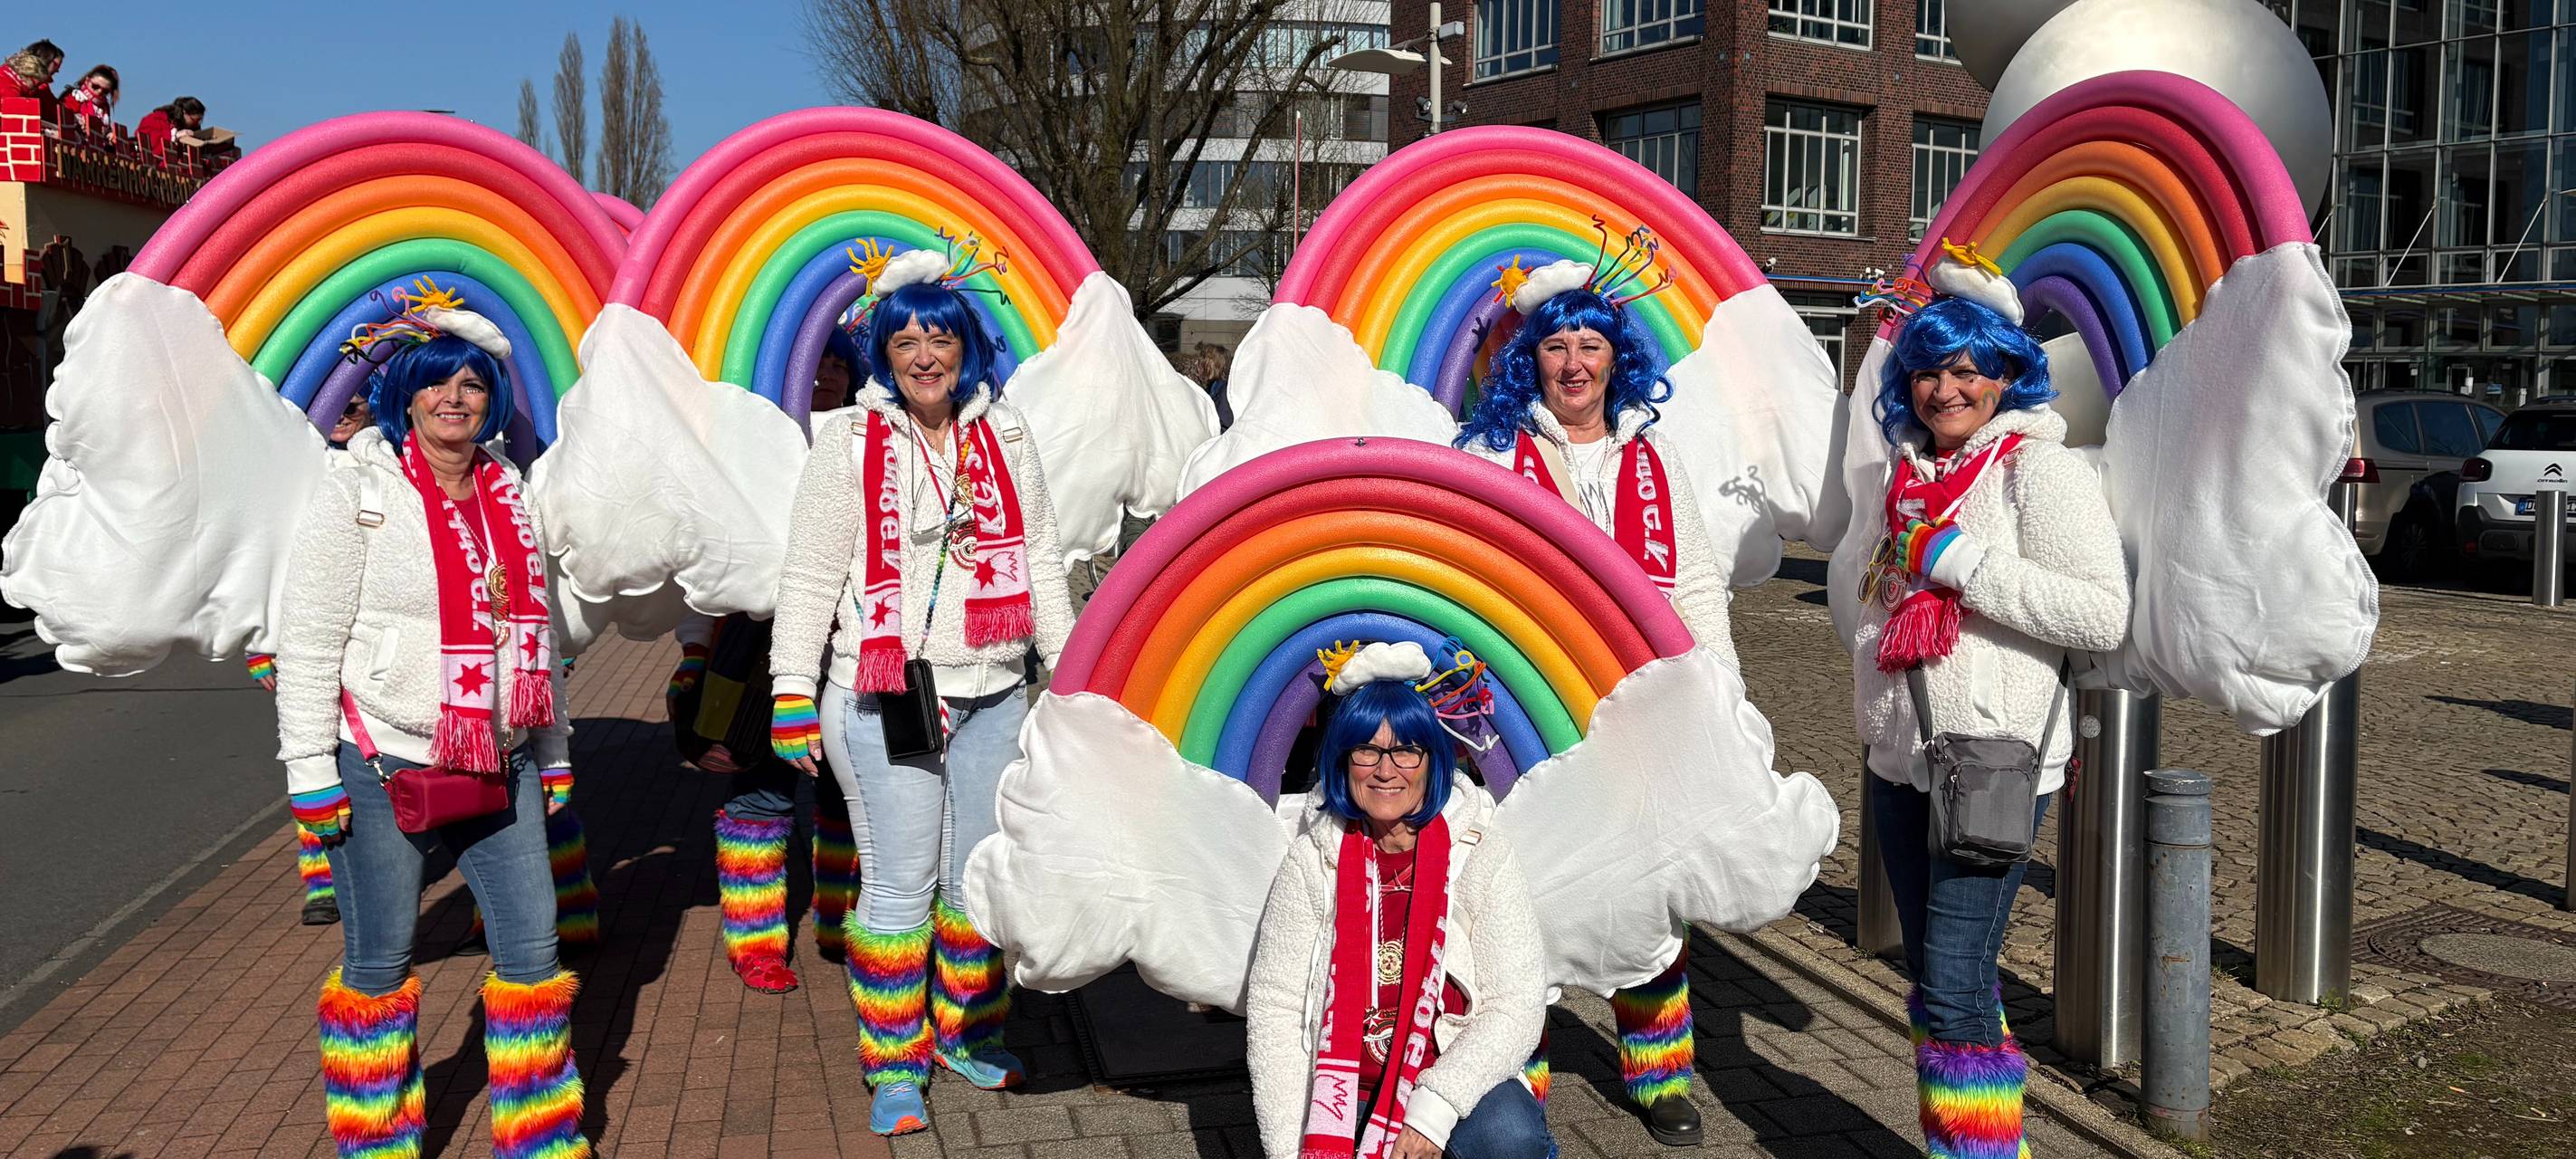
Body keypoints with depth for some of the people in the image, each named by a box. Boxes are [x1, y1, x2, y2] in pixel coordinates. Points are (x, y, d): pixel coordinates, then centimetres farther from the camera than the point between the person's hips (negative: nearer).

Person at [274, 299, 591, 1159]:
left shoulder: (509, 496, 11)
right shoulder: (358, 491, -5)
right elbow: (309, 641, -8)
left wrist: (554, 753, 17)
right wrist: (310, 772, -12)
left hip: (497, 766, 5)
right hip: (380, 767, -5)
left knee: (533, 942, 4)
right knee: (380, 960, 4)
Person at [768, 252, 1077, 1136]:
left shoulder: (1005, 434, 9)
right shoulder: (850, 441, -3)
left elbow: (1040, 561, 15)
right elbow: (810, 577, -3)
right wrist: (791, 693, -8)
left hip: (992, 696, 4)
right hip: (882, 701, -4)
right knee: (900, 886, 0)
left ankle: (968, 1036, 31)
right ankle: (894, 1067, 15)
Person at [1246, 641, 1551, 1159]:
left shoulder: (1480, 854, -2)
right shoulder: (1312, 862, 0)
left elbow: (1517, 1007, -9)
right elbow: (1273, 1010, -2)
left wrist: (1434, 1109, -22)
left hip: (1454, 1083, 0)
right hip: (1344, 1092, 0)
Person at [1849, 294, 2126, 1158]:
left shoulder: (2040, 469, -9)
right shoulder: (1911, 471, 14)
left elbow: (2106, 614, -20)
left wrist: (1962, 561, -20)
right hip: (1900, 760, 8)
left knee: (1955, 984, -10)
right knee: (1929, 976, 15)